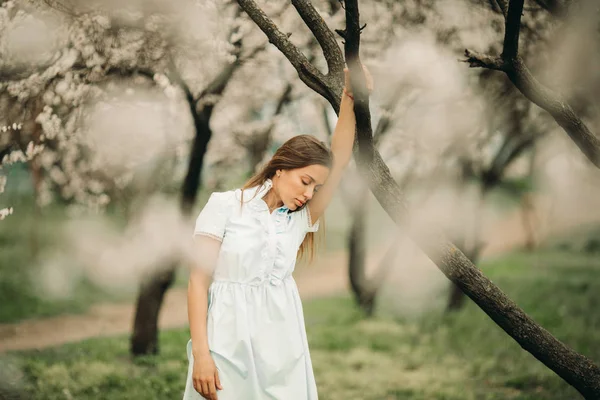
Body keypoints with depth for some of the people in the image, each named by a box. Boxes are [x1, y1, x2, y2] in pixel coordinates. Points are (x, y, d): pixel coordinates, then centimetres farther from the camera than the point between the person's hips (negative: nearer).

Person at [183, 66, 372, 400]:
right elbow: (199, 280, -5)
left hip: (282, 342, 4)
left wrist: (350, 97, -9)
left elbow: (340, 162, 0)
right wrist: (200, 354, -13)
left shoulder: (301, 218, 10)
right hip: (229, 338, -4)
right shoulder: (225, 206, -1)